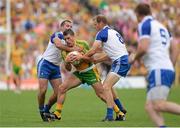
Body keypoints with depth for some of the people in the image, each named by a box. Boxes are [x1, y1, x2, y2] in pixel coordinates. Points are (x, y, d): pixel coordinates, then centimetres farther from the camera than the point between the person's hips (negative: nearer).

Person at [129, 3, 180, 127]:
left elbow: (143, 48, -15)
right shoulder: (161, 26, 23)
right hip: (168, 70, 9)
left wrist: (134, 58, 4)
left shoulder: (144, 25, -2)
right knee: (150, 107, 2)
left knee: (159, 106, -20)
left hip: (158, 70, -9)